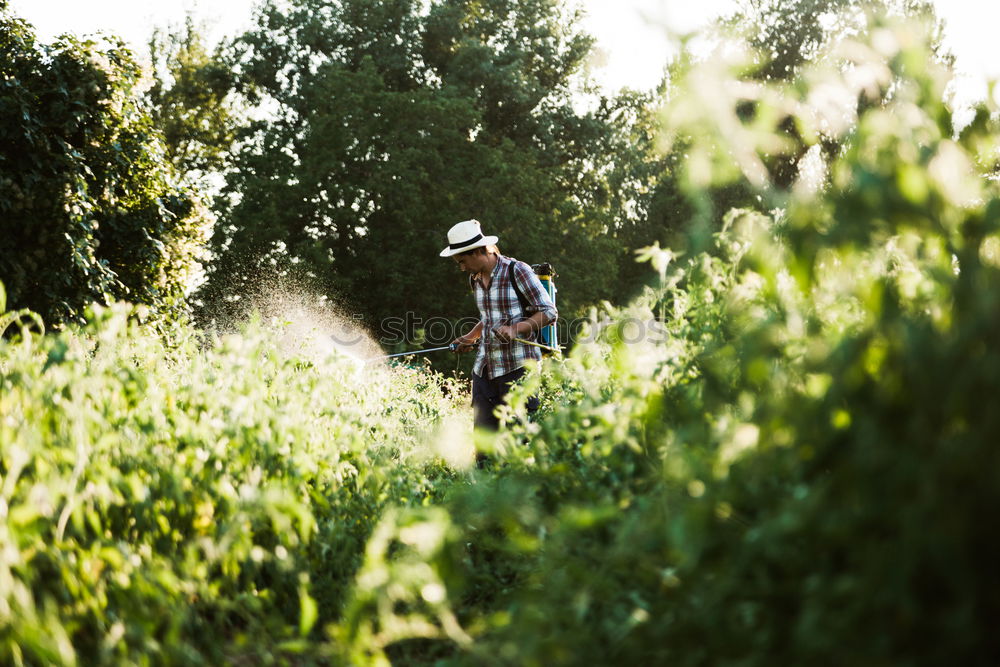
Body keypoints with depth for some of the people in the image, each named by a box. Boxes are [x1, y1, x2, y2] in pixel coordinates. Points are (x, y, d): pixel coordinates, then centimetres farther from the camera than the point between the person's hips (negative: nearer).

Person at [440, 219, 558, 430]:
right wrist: (469, 338, 14)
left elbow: (549, 312, -8)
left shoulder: (516, 271, -8)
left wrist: (515, 329, -21)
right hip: (484, 369, 7)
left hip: (517, 367, -7)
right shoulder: (475, 279, 13)